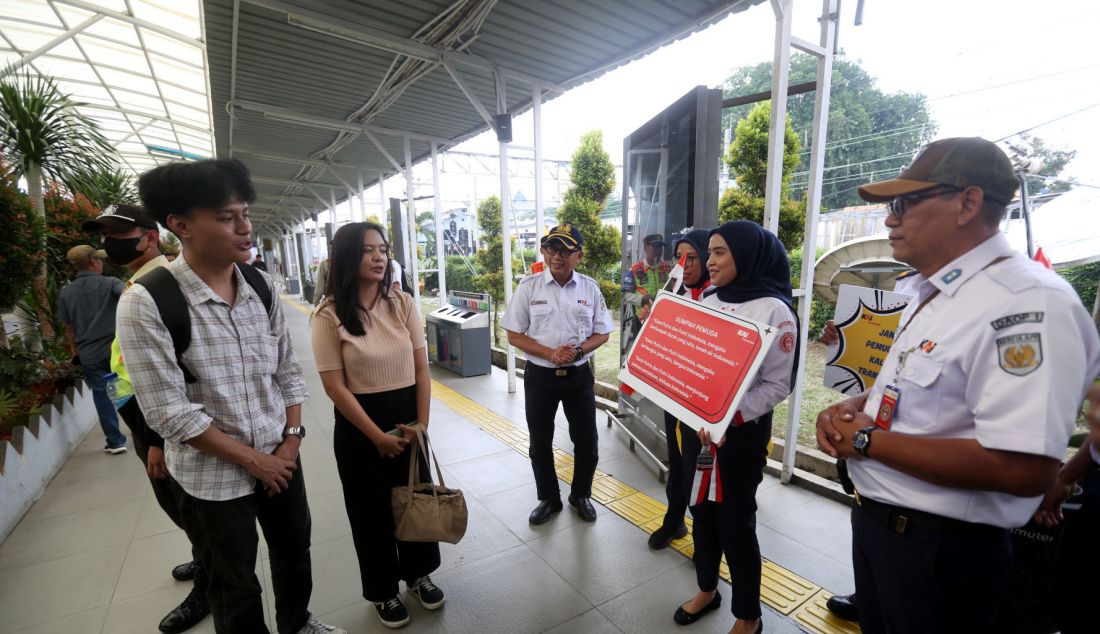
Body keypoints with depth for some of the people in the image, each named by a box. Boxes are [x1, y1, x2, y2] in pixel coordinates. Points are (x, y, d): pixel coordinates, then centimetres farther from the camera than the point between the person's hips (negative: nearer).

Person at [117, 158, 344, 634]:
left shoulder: (260, 287, -3)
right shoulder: (146, 303, -18)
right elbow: (168, 411, -18)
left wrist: (292, 438, -3)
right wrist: (252, 460, -14)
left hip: (281, 456, 5)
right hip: (213, 476, -4)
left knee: (295, 552, 24)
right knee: (233, 584, 17)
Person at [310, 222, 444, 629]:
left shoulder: (403, 304, -4)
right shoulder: (329, 315, -12)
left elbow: (421, 368, -2)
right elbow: (335, 386, -12)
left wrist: (421, 422, -7)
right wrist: (376, 435, -12)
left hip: (407, 414, 3)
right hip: (358, 423, -3)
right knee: (372, 509, 14)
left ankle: (418, 574, 43)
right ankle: (382, 590, 39)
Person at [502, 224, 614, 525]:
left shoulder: (591, 288, -3)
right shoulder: (529, 286, -7)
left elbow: (602, 333, 2)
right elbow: (514, 335, -5)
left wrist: (578, 350, -17)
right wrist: (550, 353, -18)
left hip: (579, 375, 1)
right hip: (540, 375, 0)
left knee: (587, 441, 12)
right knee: (540, 443, 14)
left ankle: (581, 494, 40)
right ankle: (548, 498, 38)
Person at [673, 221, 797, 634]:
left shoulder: (773, 311, -13)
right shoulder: (707, 301, 4)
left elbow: (777, 386, -15)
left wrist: (728, 416, -26)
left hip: (741, 432, -6)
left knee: (735, 521, 9)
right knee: (701, 510, 19)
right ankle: (707, 589, 44)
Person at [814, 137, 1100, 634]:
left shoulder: (1027, 303, -24)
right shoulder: (932, 293, 6)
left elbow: (1025, 470, -30)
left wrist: (866, 440, -23)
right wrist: (852, 409, -2)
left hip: (937, 549, -8)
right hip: (875, 519, 8)